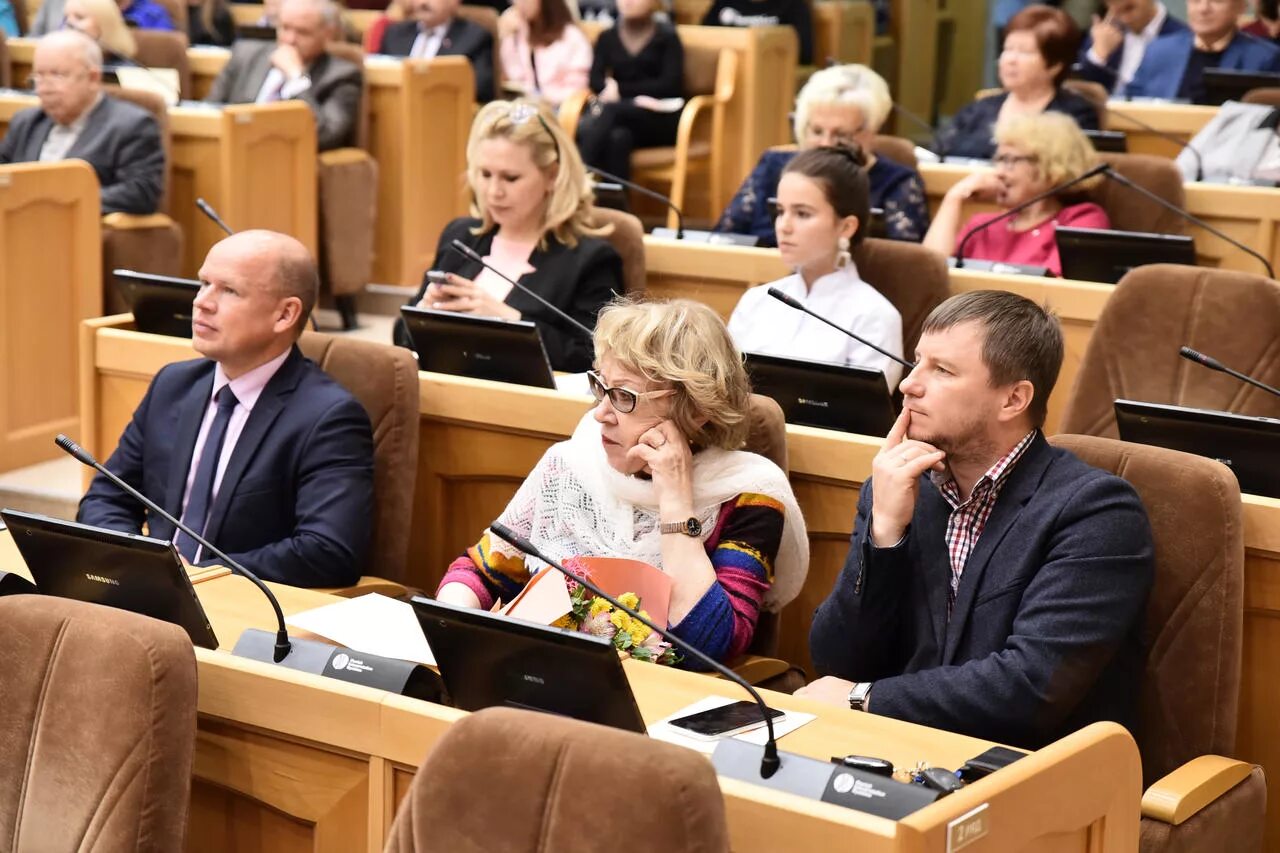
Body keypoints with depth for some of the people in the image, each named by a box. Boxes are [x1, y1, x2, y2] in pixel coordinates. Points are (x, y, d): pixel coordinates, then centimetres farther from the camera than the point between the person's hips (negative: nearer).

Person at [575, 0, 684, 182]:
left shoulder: (667, 36, 6)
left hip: (660, 119, -3)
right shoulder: (608, 37, 16)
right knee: (618, 136, -36)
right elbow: (595, 80, 4)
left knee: (610, 109, -33)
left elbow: (670, 85, -5)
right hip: (618, 118, 3)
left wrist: (621, 89, -9)